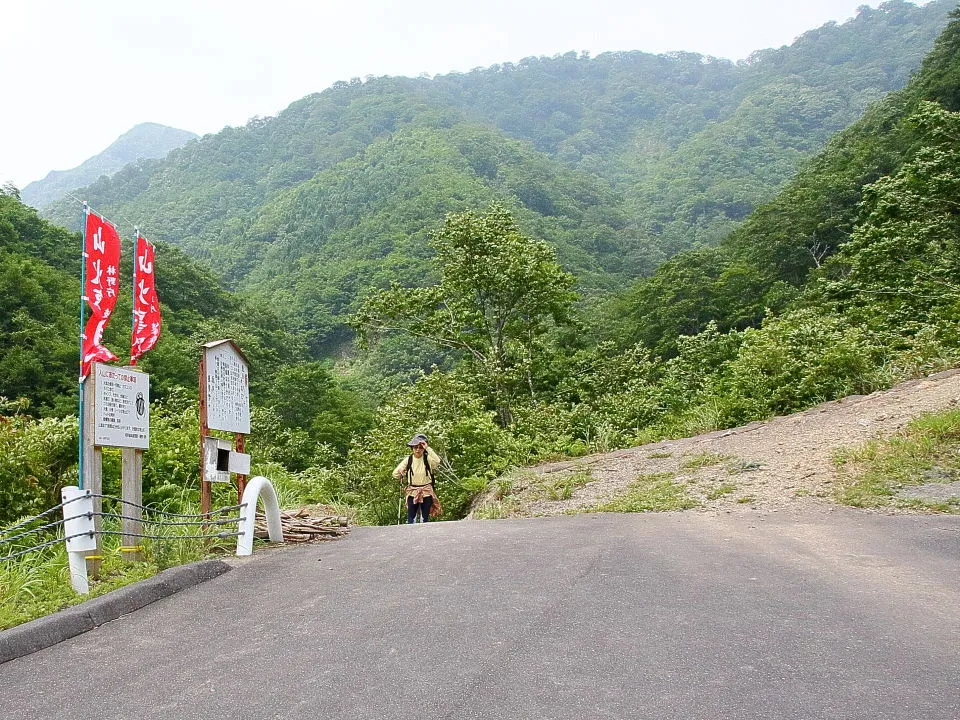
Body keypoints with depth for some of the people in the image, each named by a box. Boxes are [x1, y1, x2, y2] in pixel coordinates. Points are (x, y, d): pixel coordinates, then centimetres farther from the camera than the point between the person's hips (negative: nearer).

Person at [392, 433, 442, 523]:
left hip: (426, 492, -1)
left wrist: (428, 448, -28)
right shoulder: (408, 459, -2)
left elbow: (437, 461, -30)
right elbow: (396, 473, 2)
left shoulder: (427, 459, -7)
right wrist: (406, 480, 0)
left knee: (425, 518, 7)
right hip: (412, 492, 1)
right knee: (411, 518, 0)